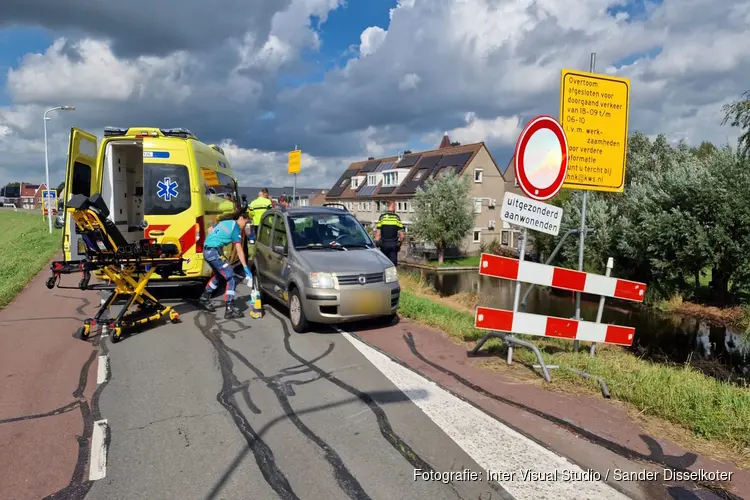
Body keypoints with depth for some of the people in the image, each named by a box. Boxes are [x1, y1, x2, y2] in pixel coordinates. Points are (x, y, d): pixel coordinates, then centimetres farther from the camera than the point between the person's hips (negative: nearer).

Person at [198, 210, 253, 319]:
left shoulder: (224, 222, 18)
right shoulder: (236, 228, -6)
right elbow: (239, 251, -11)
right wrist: (246, 269, -11)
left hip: (206, 251, 9)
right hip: (214, 252, -9)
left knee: (218, 275, 29)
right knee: (231, 278, -5)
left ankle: (204, 298, 39)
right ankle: (230, 310, -10)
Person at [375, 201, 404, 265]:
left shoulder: (382, 217, 0)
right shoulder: (397, 218, -3)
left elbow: (378, 234, -3)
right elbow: (402, 235, -4)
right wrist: (400, 243, 13)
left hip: (384, 244, 1)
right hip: (393, 244, -1)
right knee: (393, 264, 1)